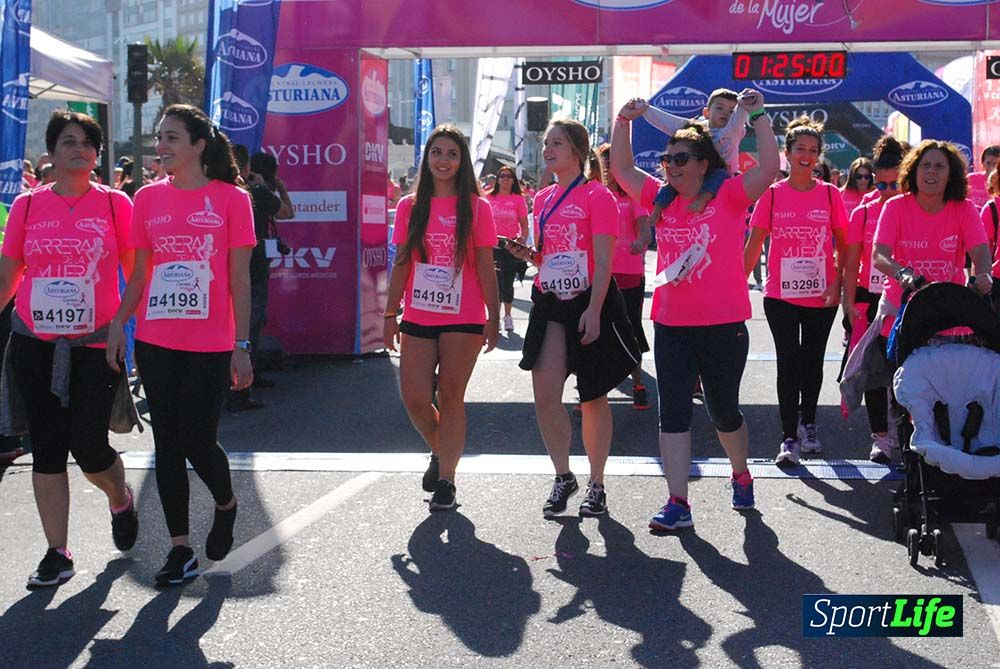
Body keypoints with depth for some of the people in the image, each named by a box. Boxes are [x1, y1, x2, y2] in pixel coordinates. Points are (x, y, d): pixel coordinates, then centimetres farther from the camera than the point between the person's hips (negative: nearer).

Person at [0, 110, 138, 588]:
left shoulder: (114, 204, 0)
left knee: (89, 448, -3)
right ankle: (57, 553, 14)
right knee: (47, 448, 4)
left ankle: (120, 498, 32)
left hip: (95, 346, -2)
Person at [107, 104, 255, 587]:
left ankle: (226, 504, 28)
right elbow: (140, 272, 11)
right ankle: (180, 548, 16)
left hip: (209, 346, -4)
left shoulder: (231, 199, -3)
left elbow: (240, 279, -3)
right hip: (156, 343, 4)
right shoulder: (148, 198, 7)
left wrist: (241, 345, -6)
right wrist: (118, 324, -1)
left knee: (196, 441, -4)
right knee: (167, 442, 6)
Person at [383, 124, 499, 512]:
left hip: (463, 318, -3)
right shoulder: (410, 207, 8)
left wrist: (494, 317, -3)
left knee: (451, 397, 1)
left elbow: (485, 268, 1)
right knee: (415, 399, -1)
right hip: (418, 318, 3)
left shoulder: (476, 208, 0)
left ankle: (446, 479, 10)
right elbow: (401, 265, 10)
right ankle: (441, 453, 28)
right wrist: (391, 313, 7)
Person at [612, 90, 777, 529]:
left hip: (723, 327, -3)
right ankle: (677, 503, 0)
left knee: (723, 411, 12)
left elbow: (769, 167, -17)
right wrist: (624, 122, 7)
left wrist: (758, 117, -13)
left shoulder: (728, 197, -4)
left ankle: (741, 476, 39)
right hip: (671, 325, 4)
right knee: (673, 412, -2)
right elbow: (621, 169, 16)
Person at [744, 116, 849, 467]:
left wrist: (837, 284, -6)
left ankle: (808, 424, 32)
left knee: (813, 361, 13)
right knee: (789, 362, -3)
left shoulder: (829, 194, 1)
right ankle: (789, 438, 0)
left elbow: (843, 244, 5)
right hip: (781, 295, -1)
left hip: (821, 296, 1)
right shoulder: (772, 194, -1)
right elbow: (754, 244, 1)